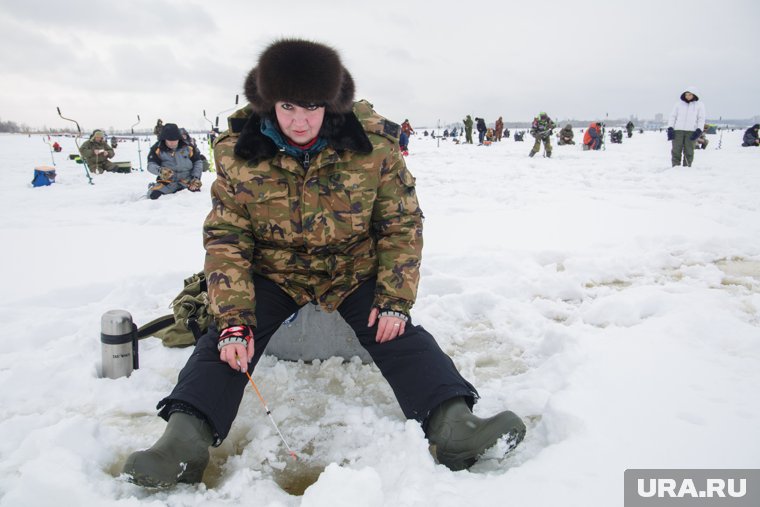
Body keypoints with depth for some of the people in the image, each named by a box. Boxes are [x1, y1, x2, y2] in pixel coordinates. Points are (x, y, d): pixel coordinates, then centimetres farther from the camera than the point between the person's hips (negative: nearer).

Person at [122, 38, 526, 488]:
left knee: (401, 336, -21)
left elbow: (403, 223, -9)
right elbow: (225, 237, -12)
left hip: (356, 272, 0)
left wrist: (395, 300, -17)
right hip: (273, 274, 1)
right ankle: (184, 441, -27)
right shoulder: (238, 151, -14)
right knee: (226, 340, -20)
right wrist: (235, 320, -23)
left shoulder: (373, 143, -17)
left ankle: (453, 424, -28)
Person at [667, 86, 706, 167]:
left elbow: (701, 118, 6)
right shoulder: (679, 103, 11)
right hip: (678, 130, 1)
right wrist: (670, 128, 0)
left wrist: (699, 130, -7)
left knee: (688, 151, -1)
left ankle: (687, 167, 5)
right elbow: (673, 116, 11)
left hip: (691, 131, -1)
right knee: (676, 150, -4)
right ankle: (675, 167, -1)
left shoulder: (699, 105, 8)